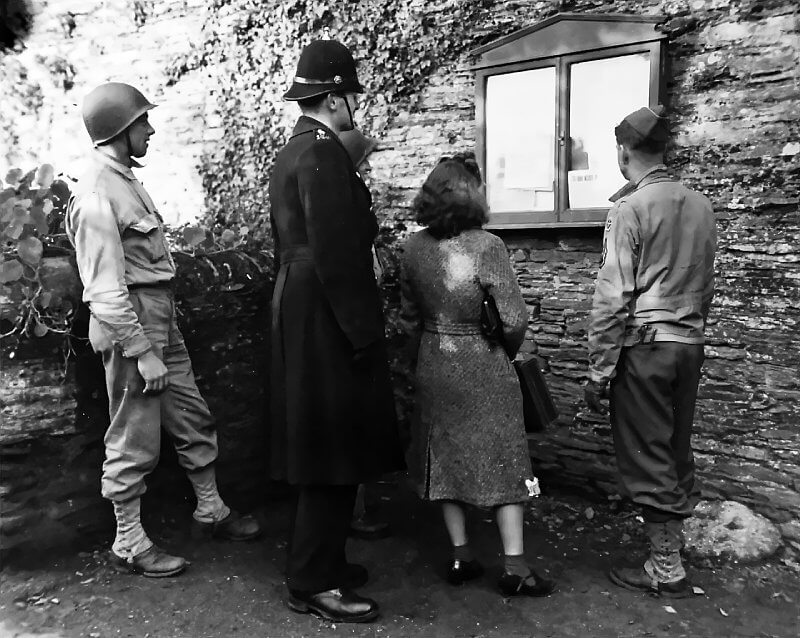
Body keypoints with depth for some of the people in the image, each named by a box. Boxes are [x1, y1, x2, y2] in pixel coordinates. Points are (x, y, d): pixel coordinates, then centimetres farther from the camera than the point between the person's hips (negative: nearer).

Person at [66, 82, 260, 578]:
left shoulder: (125, 179, 10)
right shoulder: (97, 196, -19)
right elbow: (106, 290, -21)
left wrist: (161, 336, 16)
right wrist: (141, 351, -20)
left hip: (162, 319, 9)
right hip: (131, 325, -9)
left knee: (194, 419, 17)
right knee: (135, 440, 4)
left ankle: (211, 510, 33)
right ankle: (129, 543, 23)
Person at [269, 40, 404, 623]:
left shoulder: (294, 150, 17)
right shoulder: (324, 151, -14)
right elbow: (336, 252, -21)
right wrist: (364, 332, -18)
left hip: (300, 312, 10)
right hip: (328, 320, -10)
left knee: (324, 447, 17)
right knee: (336, 449, -2)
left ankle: (318, 560, 30)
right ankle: (314, 583, 11)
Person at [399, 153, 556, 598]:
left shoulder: (415, 247, -2)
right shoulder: (486, 246, -17)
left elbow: (408, 318, 5)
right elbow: (515, 319, -16)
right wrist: (506, 351, 4)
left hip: (433, 369, 5)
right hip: (484, 368, -4)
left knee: (446, 456, 16)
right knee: (502, 459, 8)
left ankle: (461, 556, 24)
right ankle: (515, 567, 15)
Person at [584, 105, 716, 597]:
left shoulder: (630, 208, -11)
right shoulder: (701, 205, 9)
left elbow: (613, 298, -14)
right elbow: (707, 286, 14)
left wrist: (598, 371, -10)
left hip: (644, 344, -7)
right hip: (690, 344, 7)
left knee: (648, 456, 3)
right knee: (678, 450, 17)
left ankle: (667, 570, 12)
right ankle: (675, 534, 30)